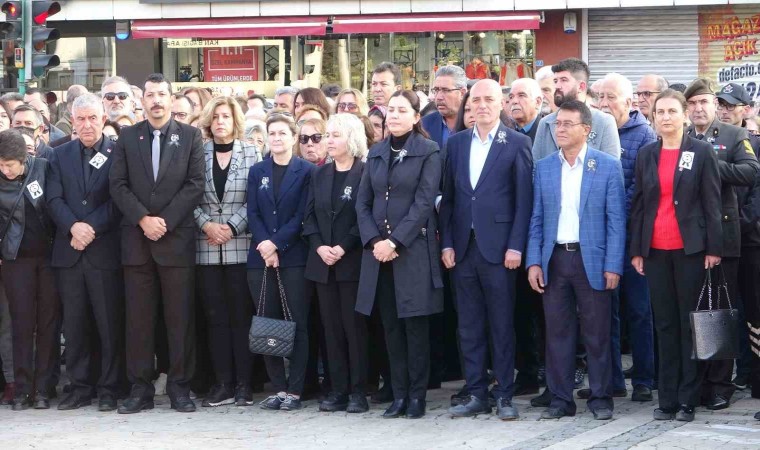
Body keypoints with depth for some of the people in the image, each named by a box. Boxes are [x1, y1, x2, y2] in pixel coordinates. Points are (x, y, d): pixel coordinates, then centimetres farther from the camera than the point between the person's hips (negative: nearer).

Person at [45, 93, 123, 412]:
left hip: (105, 250, -3)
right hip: (69, 251, 3)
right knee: (74, 323, 6)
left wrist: (91, 228, -13)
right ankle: (80, 387, 14)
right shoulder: (61, 155, 13)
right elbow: (54, 199, 4)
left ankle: (109, 388, 7)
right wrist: (73, 226, -13)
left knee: (109, 323, 0)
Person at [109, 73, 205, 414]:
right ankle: (140, 388, 7)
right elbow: (118, 185, 3)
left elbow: (195, 184, -3)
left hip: (177, 238, -1)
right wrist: (143, 219, -11)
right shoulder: (127, 137, 10)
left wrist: (164, 221, -11)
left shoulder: (190, 136, 5)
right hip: (136, 239, 2)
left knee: (180, 317, 0)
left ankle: (179, 387, 7)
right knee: (138, 318, 3)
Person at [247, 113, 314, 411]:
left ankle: (295, 391, 0)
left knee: (297, 324, -3)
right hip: (261, 257, 4)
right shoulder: (257, 172, 14)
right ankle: (278, 388, 9)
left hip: (293, 256, -4)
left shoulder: (306, 171, 2)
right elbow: (252, 213, 5)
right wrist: (264, 245, -10)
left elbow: (302, 214, -5)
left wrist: (276, 244, -13)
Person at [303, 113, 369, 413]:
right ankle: (338, 391, 10)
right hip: (323, 262, 6)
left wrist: (343, 248, -16)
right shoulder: (320, 175, 14)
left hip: (352, 262, -5)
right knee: (331, 327, 6)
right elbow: (309, 216, 10)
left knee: (354, 326, -3)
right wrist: (319, 246, -6)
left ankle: (358, 392, 1)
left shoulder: (365, 173, -4)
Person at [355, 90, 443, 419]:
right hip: (378, 251, 5)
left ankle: (417, 396, 7)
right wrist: (373, 241, -6)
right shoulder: (376, 153, 13)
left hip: (413, 250, -5)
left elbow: (424, 203, -10)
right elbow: (363, 202, 9)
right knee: (391, 326, 6)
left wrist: (394, 241, -15)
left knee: (415, 325, 0)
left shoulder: (428, 152, -3)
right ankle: (399, 395, 12)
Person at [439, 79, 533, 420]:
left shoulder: (517, 143, -1)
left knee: (502, 325, 2)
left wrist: (515, 246, -10)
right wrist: (447, 243, 3)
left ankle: (504, 395, 10)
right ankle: (476, 394, 15)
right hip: (463, 247, 4)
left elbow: (523, 199, -4)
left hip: (498, 248, -4)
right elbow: (448, 197, 11)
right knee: (469, 326, 7)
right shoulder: (455, 143, 11)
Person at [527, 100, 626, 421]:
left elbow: (616, 220, -3)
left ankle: (601, 398, 13)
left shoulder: (608, 166, -1)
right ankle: (560, 399, 14)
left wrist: (613, 266, -9)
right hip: (554, 259, 3)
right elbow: (537, 219, 9)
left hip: (592, 260, -3)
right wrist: (533, 262, 0)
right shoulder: (543, 167, 8)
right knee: (557, 333, 6)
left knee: (596, 334, 3)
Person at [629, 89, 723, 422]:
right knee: (665, 323, 6)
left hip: (690, 248, -3)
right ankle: (667, 398, 10)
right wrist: (636, 250, 6)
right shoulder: (646, 155, 10)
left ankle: (688, 398, 5)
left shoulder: (702, 152, 1)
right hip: (656, 250, 3)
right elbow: (638, 204, 11)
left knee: (690, 322, 0)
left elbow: (711, 202, -1)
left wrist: (713, 248, -6)